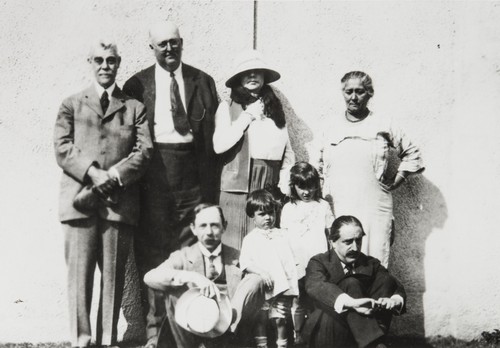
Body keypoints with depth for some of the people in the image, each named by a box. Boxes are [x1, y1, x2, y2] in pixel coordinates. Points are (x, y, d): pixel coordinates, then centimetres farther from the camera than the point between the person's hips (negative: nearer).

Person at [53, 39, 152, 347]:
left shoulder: (135, 107, 16)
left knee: (114, 275, 2)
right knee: (80, 273, -4)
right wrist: (93, 174, -12)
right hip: (80, 198, 0)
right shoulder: (72, 105, 17)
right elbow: (62, 147, 3)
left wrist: (114, 177, -11)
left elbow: (144, 150, 3)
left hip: (121, 201, 0)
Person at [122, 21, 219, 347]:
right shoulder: (137, 85, 6)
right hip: (153, 175, -1)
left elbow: (213, 134, 7)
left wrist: (211, 182, 0)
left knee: (190, 248, 5)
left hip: (193, 175, 1)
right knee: (151, 250, 1)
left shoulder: (202, 81, 10)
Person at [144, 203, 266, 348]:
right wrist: (192, 277, -27)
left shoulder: (237, 257, 11)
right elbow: (150, 277, -14)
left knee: (255, 280, -16)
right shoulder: (183, 256, 6)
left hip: (230, 324, 1)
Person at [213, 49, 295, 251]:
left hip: (271, 187, 3)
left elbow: (287, 150, 14)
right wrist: (247, 116, -4)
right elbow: (219, 145, -9)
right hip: (239, 186, -3)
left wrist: (285, 183, 1)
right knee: (236, 245, -4)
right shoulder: (228, 107, 4)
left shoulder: (275, 108, 15)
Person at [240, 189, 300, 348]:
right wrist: (261, 272, -18)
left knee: (280, 320, 3)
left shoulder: (281, 236, 13)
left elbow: (291, 259, 15)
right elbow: (245, 262, -5)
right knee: (260, 320, 3)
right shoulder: (250, 238, 4)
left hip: (282, 286, 2)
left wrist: (295, 275, 4)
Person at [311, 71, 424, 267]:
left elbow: (412, 155, 15)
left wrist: (395, 181, 6)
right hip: (337, 209, 2)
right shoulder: (331, 127, 12)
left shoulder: (383, 126, 7)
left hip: (374, 208, -1)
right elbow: (315, 162, 23)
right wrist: (321, 187, 11)